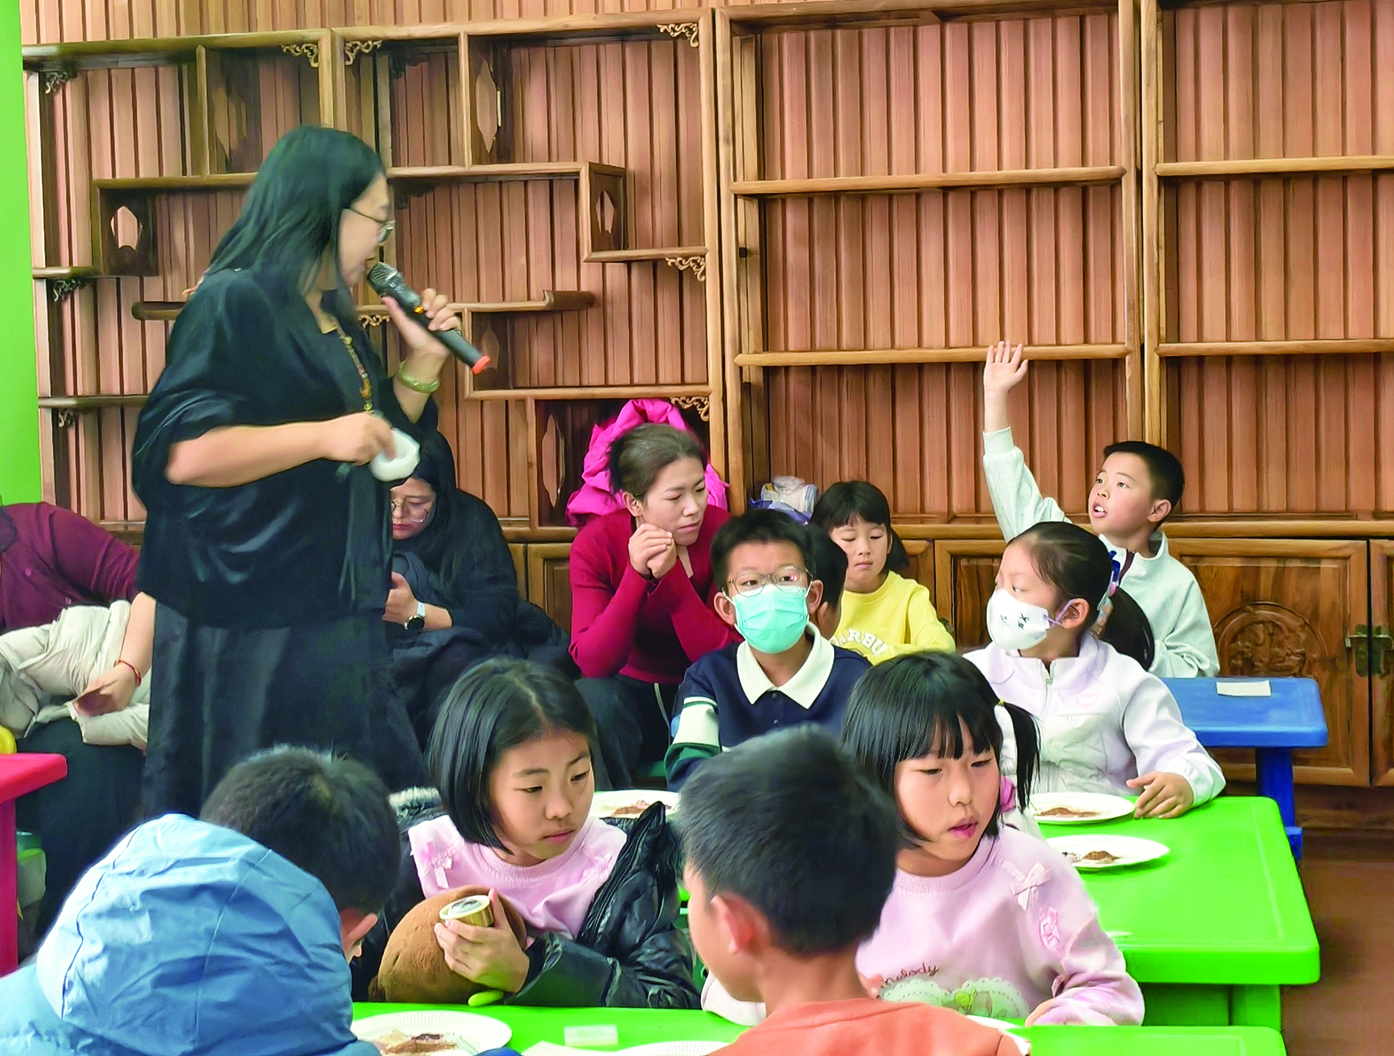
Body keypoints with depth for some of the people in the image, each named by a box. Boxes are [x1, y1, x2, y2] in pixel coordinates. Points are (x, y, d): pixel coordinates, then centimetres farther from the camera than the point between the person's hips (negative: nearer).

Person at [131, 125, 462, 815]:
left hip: (335, 616, 9)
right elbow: (179, 453, -21)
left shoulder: (338, 325, 16)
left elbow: (377, 456, 23)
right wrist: (322, 435, -26)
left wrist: (422, 364, 10)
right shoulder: (233, 303, -12)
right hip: (249, 627, -9)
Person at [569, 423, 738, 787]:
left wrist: (671, 574, -33)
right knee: (592, 699, -32)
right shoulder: (595, 545, -14)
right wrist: (637, 575, -34)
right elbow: (592, 662, -24)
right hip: (631, 692, 0)